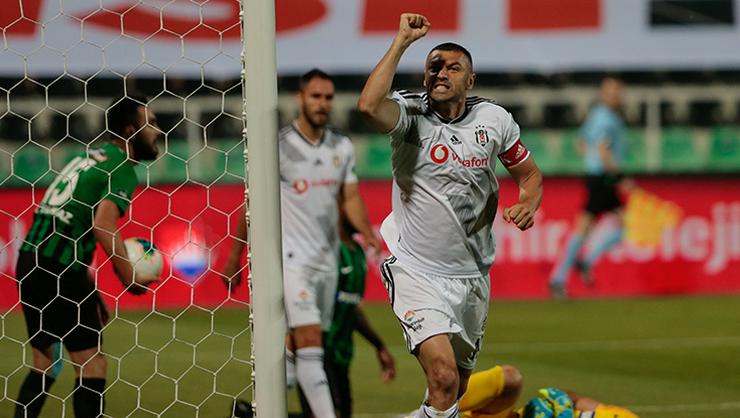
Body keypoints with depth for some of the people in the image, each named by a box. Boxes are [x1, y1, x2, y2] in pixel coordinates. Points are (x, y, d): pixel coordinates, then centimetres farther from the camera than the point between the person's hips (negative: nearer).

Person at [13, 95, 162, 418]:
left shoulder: (91, 156, 20)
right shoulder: (122, 168, -7)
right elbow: (103, 225, -23)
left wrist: (90, 290, 25)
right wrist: (130, 279, -14)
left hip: (31, 261, 9)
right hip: (60, 270, -9)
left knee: (44, 361, 18)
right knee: (91, 365, -3)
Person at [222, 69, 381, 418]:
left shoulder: (342, 147, 9)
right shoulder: (278, 146, -7)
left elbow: (350, 197, 8)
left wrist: (366, 231, -12)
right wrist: (234, 258, 3)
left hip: (327, 259, 6)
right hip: (292, 258, -6)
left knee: (296, 347, 8)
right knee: (310, 344, -15)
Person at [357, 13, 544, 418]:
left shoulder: (494, 120, -1)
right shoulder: (410, 114, -12)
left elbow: (529, 174, 13)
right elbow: (369, 105, -35)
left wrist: (527, 205, -10)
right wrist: (401, 42, -29)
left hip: (472, 274, 5)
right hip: (417, 273, -5)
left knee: (459, 382, 17)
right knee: (443, 377, -24)